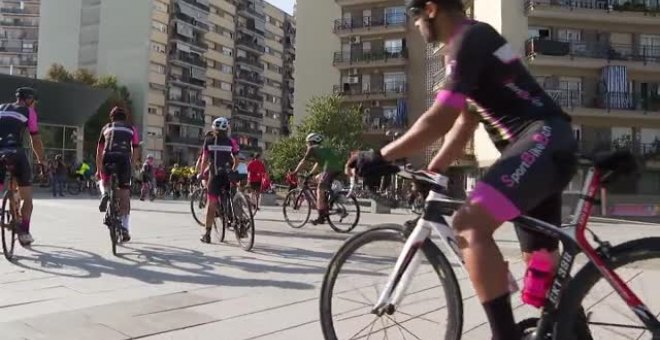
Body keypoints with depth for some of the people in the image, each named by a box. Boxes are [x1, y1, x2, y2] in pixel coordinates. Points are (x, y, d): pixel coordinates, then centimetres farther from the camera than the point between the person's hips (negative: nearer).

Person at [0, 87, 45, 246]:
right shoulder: (28, 112, 10)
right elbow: (35, 140, 9)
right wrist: (41, 161, 18)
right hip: (15, 154, -3)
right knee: (27, 197, 11)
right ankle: (24, 233, 7)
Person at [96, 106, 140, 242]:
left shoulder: (107, 127, 25)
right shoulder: (131, 129, 23)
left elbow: (99, 150, 22)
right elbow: (135, 150, 15)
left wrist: (98, 170, 26)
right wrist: (132, 166, 24)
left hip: (108, 157, 1)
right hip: (124, 158, -1)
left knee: (104, 181, 31)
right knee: (124, 193, 4)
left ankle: (105, 193, -3)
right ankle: (124, 228, -1)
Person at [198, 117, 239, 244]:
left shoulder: (208, 141, 5)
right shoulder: (231, 142, 7)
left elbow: (204, 160, 1)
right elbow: (236, 161, 5)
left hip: (215, 175, -1)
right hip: (228, 175, 1)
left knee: (211, 203, 3)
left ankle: (207, 234, 4)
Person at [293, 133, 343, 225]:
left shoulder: (312, 149, 9)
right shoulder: (323, 148, 32)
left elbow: (303, 162, 11)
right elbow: (318, 163, 38)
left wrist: (294, 172, 18)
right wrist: (310, 173, 41)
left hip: (330, 168, -8)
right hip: (338, 167, 8)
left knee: (320, 191, -6)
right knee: (317, 179, 24)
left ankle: (321, 217, -10)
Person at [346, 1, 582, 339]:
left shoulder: (469, 39, -10)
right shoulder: (473, 42, 21)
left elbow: (439, 119, -20)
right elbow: (464, 124, 20)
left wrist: (380, 157, -16)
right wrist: (431, 172, 18)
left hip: (541, 140, -10)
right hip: (548, 145, 10)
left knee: (469, 226, -25)